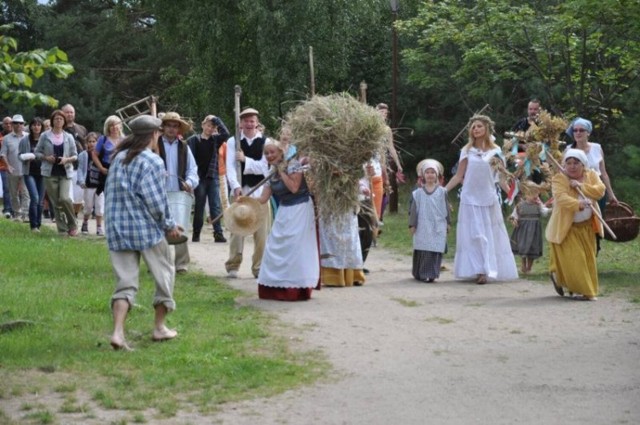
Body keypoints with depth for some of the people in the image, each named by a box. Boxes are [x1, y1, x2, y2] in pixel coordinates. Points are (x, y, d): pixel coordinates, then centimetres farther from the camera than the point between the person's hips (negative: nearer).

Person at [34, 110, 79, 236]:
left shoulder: (69, 137, 5)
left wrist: (67, 159, -12)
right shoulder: (45, 136, 3)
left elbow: (75, 156, 8)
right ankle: (62, 229, 10)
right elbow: (37, 152, 6)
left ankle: (72, 224, 2)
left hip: (65, 172, -1)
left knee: (64, 198, -18)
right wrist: (46, 157, -13)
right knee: (55, 202, 1)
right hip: (50, 173, 1)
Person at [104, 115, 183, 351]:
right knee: (164, 274, 14)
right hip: (147, 230, -6)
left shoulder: (118, 158, 10)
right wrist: (169, 225, -1)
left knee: (125, 282, 6)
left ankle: (118, 332, -10)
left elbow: (109, 193, 14)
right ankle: (159, 327, 21)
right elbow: (155, 202, -15)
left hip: (117, 231, 6)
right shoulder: (152, 161, -11)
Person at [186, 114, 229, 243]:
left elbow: (225, 133, -9)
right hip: (199, 178, -2)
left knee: (216, 206, -5)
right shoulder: (193, 140, 1)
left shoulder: (215, 140, 9)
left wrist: (216, 119, -5)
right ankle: (196, 233, 12)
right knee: (199, 207, 4)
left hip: (213, 177, 2)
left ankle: (218, 233, -8)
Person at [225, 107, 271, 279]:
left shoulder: (265, 142, 3)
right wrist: (236, 187, -21)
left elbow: (264, 167, -7)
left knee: (262, 231, 2)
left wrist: (245, 160, -16)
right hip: (240, 190, -1)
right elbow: (230, 167, -8)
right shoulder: (232, 141, 2)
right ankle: (233, 266, 10)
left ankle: (259, 267, 11)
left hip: (260, 191, 1)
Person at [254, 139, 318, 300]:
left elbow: (294, 187, -21)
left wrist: (281, 171, -15)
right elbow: (263, 199, 5)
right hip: (284, 212, 7)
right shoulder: (272, 174, 8)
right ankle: (278, 287, 11)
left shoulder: (293, 164, -11)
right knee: (275, 248, 3)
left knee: (296, 248, -11)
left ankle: (297, 288, -7)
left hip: (300, 210, -7)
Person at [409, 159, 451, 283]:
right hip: (423, 226, 0)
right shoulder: (418, 193, 4)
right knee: (422, 250, -2)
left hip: (438, 227, 0)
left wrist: (448, 223, 8)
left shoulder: (442, 192, 4)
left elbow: (446, 208, 9)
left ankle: (431, 274, -2)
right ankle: (420, 273, 6)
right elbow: (414, 209, 6)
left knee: (435, 251, -5)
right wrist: (412, 225, 4)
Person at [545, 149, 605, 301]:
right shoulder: (559, 179, -13)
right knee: (572, 259, -9)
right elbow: (561, 197, -30)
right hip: (567, 227, -5)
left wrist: (580, 186, -24)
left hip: (587, 227, 5)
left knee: (587, 259, 10)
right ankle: (579, 289, 3)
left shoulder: (591, 175, 2)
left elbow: (600, 191, -13)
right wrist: (578, 204, -47)